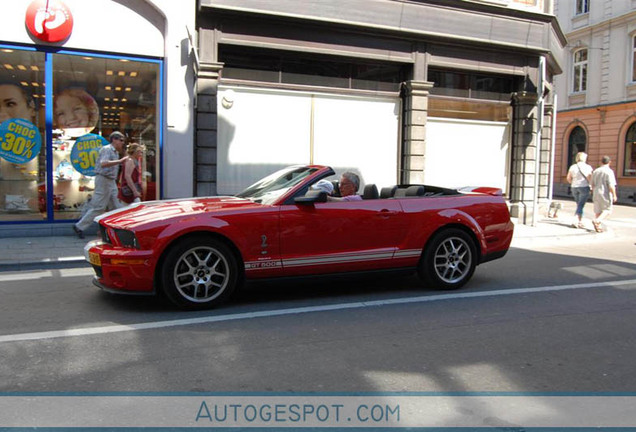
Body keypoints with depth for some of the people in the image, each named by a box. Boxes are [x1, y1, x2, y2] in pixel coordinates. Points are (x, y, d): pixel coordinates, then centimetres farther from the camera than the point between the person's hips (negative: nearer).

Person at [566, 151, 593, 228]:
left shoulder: (573, 167, 4)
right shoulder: (588, 167, -6)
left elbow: (568, 178, 8)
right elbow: (590, 179, -10)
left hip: (574, 187, 4)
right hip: (584, 187, -4)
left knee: (579, 205, 16)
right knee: (580, 206, -4)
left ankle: (580, 222, 18)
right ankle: (575, 221, -16)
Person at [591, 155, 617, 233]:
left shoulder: (595, 171, 8)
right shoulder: (609, 171, -12)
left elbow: (592, 184, 14)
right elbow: (611, 185, -17)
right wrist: (614, 195, -10)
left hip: (596, 194, 6)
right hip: (605, 194, -6)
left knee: (597, 211, 11)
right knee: (607, 210, 5)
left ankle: (598, 227, 9)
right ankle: (596, 221, -15)